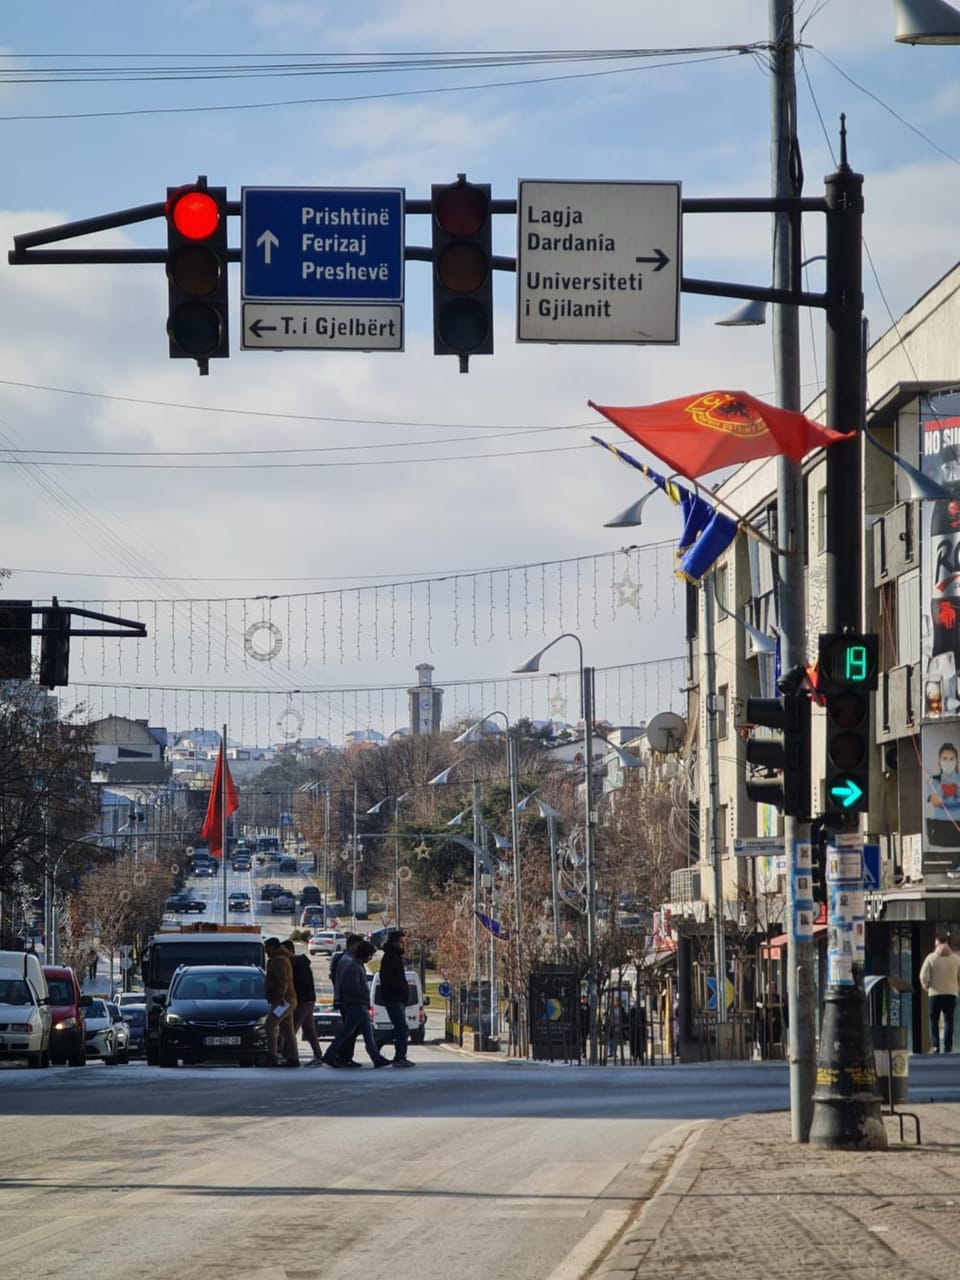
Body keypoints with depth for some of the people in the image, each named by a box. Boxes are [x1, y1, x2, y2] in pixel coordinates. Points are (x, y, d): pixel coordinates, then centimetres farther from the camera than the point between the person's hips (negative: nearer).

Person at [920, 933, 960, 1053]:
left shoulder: (931, 957, -5)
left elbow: (924, 976, -9)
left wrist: (926, 986, 9)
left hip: (935, 993, -2)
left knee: (934, 1021, 6)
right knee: (949, 1021, 4)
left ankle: (935, 1045, -6)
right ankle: (947, 1048, 1)